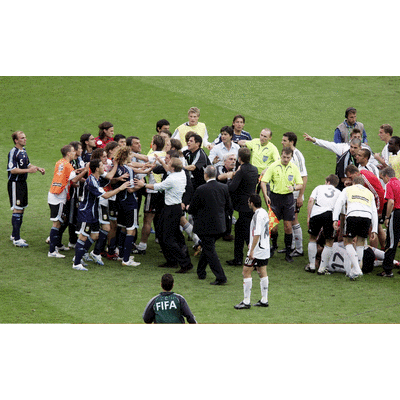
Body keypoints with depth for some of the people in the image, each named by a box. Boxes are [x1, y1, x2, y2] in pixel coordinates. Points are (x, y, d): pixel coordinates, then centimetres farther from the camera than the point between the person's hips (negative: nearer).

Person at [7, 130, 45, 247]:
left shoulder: (23, 151, 11)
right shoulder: (13, 152, -17)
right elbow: (13, 170, -22)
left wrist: (38, 168, 11)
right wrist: (28, 170, -25)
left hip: (23, 183, 9)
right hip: (15, 184, -9)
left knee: (21, 209, 13)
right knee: (17, 210, -9)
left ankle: (14, 235, 25)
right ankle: (16, 239, -7)